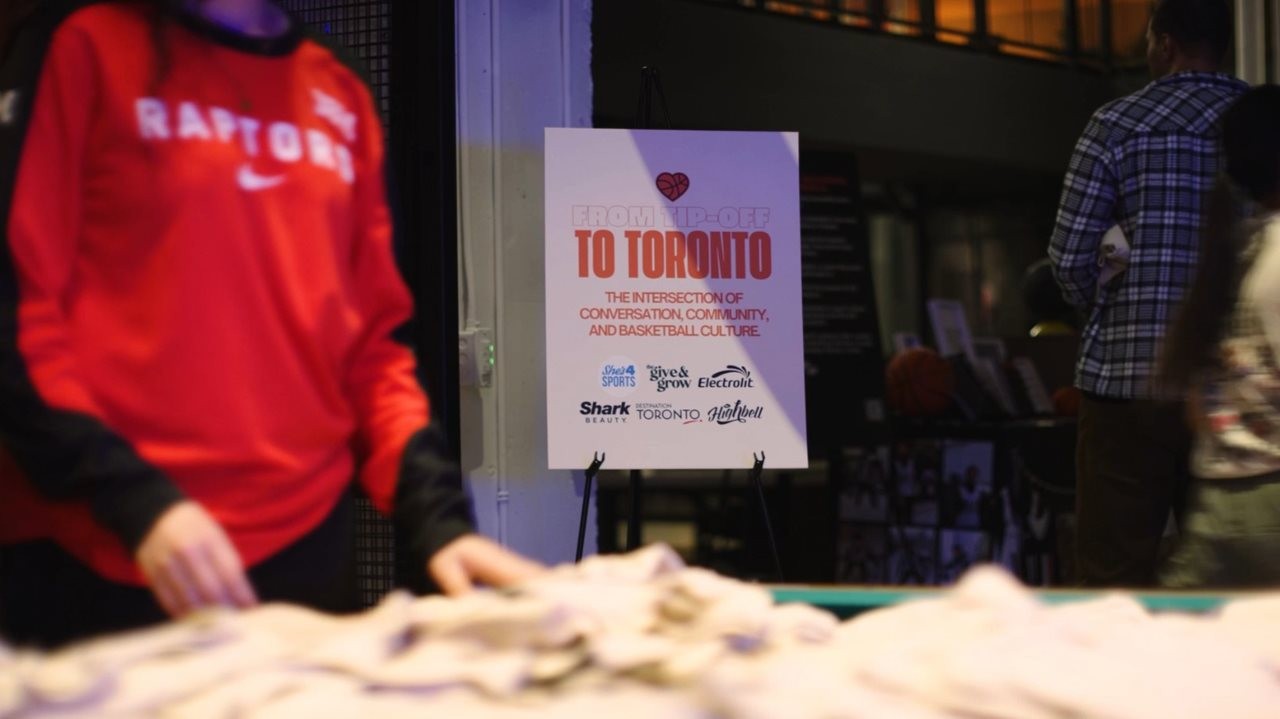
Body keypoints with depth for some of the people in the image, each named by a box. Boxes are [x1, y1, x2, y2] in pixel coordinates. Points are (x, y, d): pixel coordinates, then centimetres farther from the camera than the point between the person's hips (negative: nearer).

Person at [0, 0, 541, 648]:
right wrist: (128, 494, -16)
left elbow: (371, 337, 12)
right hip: (101, 558, -4)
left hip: (303, 547, 4)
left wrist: (435, 513, -1)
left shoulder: (341, 96, 13)